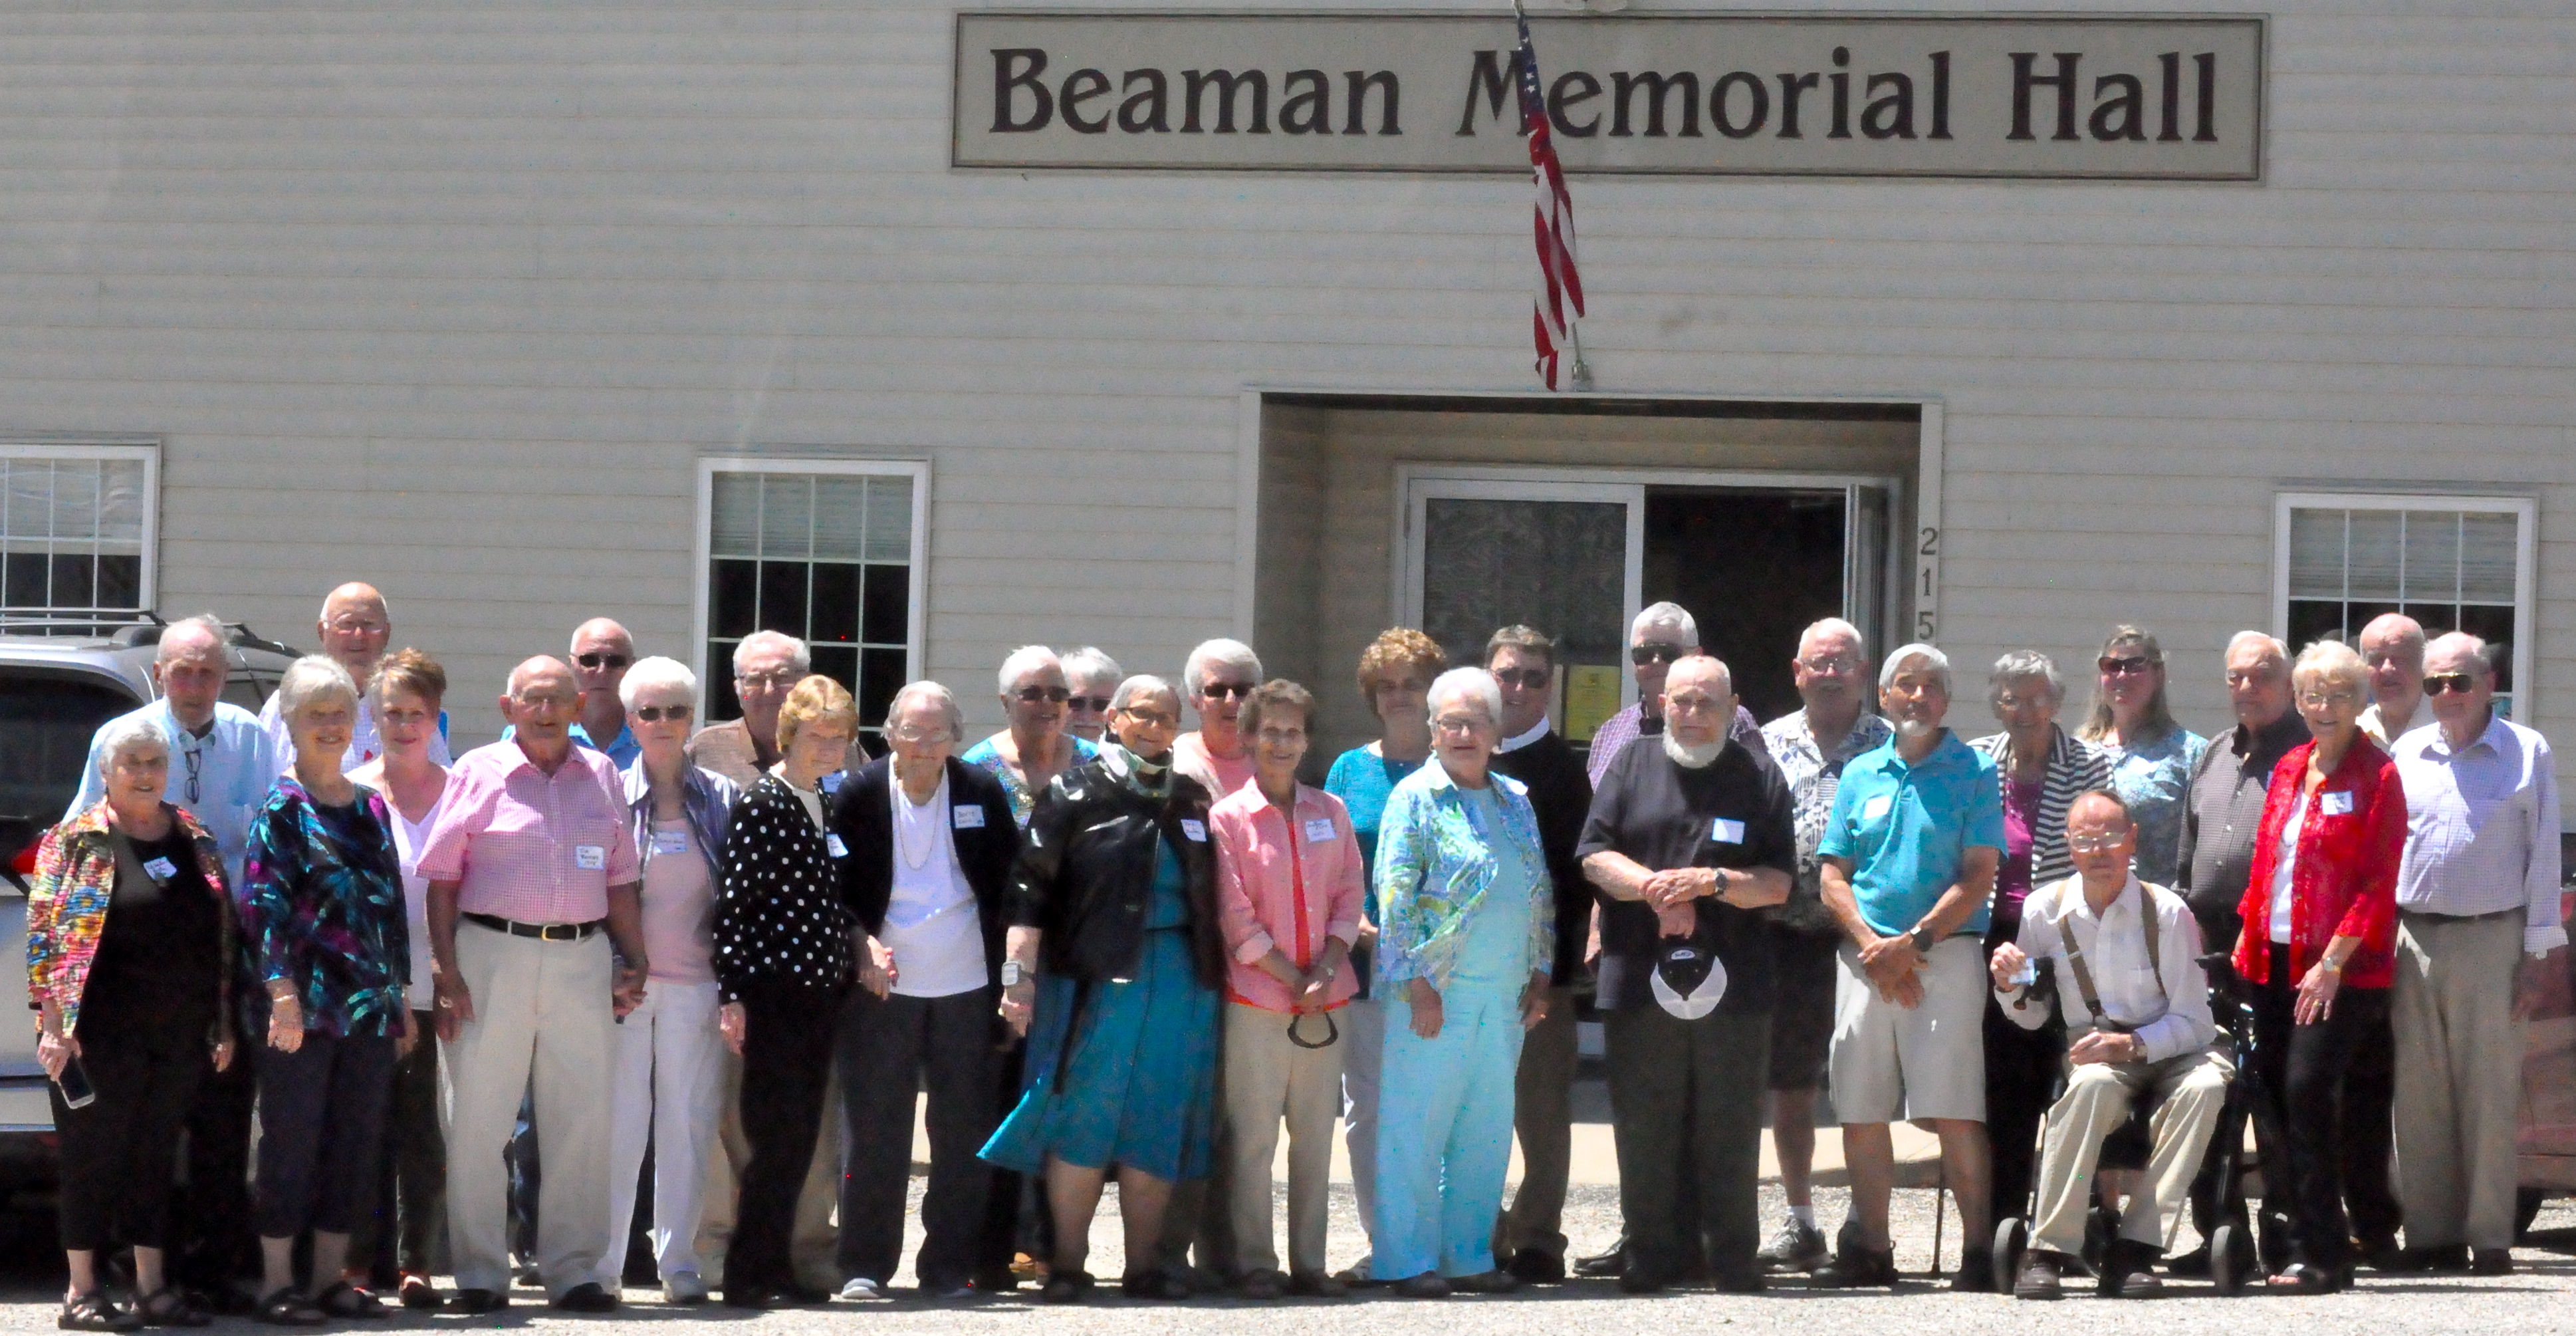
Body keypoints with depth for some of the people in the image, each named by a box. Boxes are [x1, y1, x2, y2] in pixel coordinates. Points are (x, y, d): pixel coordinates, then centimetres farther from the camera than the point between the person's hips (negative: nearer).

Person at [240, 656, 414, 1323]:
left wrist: (401, 999, 16)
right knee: (293, 1139, -3)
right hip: (305, 1004, -6)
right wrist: (282, 992, -20)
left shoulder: (371, 807, 15)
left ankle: (333, 1276, 15)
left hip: (369, 1005, 6)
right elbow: (264, 904, -11)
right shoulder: (284, 807, -4)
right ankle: (278, 1281, 2)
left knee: (357, 1143, 7)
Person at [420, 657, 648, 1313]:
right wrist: (446, 972, -7)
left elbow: (619, 879, 16)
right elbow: (442, 879, 0)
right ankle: (480, 1273, 6)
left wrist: (635, 961, 9)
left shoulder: (601, 775, 13)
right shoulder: (478, 772, 3)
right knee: (479, 1118, -1)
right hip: (493, 951, -3)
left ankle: (573, 1270, 12)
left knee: (583, 1120, 4)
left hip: (583, 958, 3)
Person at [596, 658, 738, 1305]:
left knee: (688, 1118, 3)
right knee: (617, 1116, -1)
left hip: (694, 983, 1)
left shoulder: (720, 798, 8)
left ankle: (679, 1258, 9)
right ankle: (603, 1259, 4)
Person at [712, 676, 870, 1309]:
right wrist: (730, 995, -17)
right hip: (774, 992, -7)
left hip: (818, 992, 7)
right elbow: (732, 904, -13)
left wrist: (859, 944, 4)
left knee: (800, 1138, 9)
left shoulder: (826, 805, 14)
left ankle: (776, 1267, 16)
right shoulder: (761, 805, -9)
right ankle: (749, 1275, -1)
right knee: (778, 1137, -7)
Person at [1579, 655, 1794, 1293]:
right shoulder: (1632, 768, 12)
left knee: (1731, 1133, 1)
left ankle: (1734, 1263, 7)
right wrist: (1655, 889, -11)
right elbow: (1594, 855, 5)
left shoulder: (1759, 776, 9)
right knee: (1645, 1131, 3)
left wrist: (1713, 882, -13)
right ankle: (1650, 1258, 10)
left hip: (1732, 982, -1)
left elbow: (1778, 881, 3)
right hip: (1640, 978, 1)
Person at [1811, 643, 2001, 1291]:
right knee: (1861, 1113, 4)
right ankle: (1870, 1249, 12)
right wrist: (1872, 945, -6)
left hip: (1946, 953, -4)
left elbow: (1977, 878, -3)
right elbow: (1833, 878, 10)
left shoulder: (1975, 772, 4)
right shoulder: (1861, 775, 15)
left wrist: (1914, 941, -12)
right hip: (1866, 959, 4)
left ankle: (1978, 1249, -7)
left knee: (1955, 1113, -9)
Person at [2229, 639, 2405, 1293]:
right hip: (2278, 957, 7)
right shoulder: (2289, 770, 15)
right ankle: (2307, 1244, 12)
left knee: (2308, 1090, -15)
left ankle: (2321, 1255, -11)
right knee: (2281, 1092, 5)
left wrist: (2332, 962, -16)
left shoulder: (2376, 776, -5)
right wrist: (2248, 936, 11)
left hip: (2340, 966, -7)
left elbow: (2379, 883, -11)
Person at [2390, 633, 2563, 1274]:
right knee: (2419, 1094, 3)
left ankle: (2490, 1238, 1)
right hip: (2412, 939, 3)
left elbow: (2542, 855, 3)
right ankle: (2431, 1233, 9)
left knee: (2490, 1093, -3)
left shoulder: (2527, 752, 3)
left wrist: (2536, 955, -2)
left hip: (2491, 938, -3)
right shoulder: (2407, 753, 12)